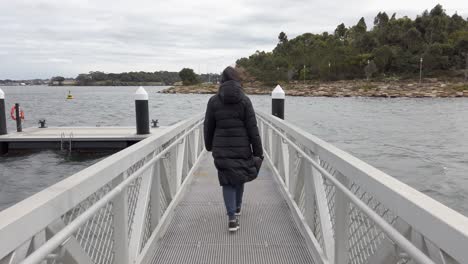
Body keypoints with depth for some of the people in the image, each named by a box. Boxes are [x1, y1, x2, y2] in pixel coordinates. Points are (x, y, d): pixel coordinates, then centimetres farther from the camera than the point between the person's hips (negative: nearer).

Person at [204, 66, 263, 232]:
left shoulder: (214, 101, -4)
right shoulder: (245, 100, -8)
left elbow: (208, 127, 3)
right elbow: (253, 129, -8)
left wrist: (209, 146, 20)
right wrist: (258, 152, -1)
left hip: (221, 149, 0)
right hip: (242, 148, 0)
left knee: (228, 181, 8)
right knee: (239, 177, 22)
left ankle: (232, 218, -3)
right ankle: (237, 207, 42)